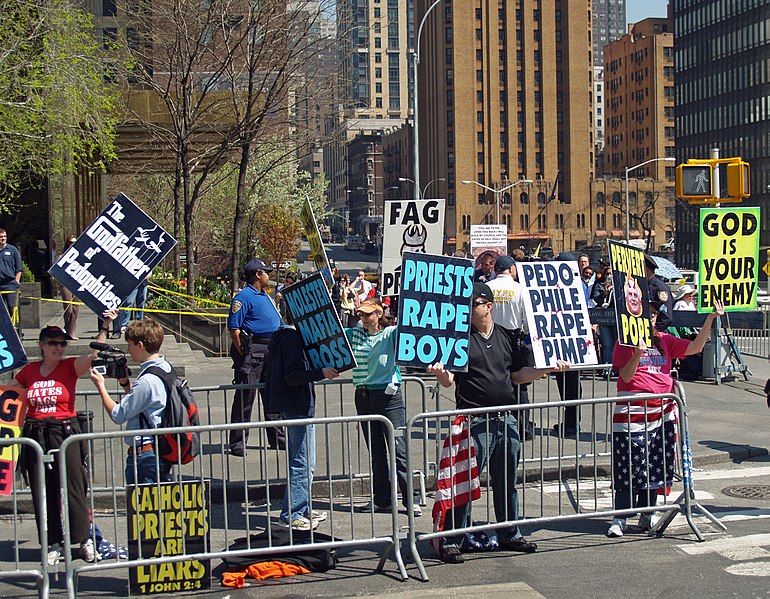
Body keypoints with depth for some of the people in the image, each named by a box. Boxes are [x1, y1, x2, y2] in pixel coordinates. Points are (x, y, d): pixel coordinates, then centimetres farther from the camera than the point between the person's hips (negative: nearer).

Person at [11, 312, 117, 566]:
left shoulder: (70, 367, 0)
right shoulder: (29, 371, 8)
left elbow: (93, 354, -16)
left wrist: (105, 327, -24)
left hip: (65, 433, -3)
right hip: (35, 436, 3)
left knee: (73, 488, -3)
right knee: (42, 492, 5)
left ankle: (85, 540, 9)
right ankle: (53, 545, 14)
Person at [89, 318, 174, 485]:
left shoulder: (147, 380, -21)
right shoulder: (166, 369, 8)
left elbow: (118, 415, -13)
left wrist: (100, 385, -2)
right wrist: (125, 383, 10)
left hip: (144, 455, -10)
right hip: (163, 451, 10)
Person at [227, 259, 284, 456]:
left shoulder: (266, 296, 18)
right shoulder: (244, 296, -10)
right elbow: (233, 326, -15)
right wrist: (242, 353, -17)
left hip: (271, 351, 9)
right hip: (252, 350, -9)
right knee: (245, 396, -5)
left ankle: (277, 439, 23)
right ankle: (238, 443, 0)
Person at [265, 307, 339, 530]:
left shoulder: (280, 336, 15)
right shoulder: (293, 338, -16)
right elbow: (293, 376, -23)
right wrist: (321, 373, -30)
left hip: (289, 407, 11)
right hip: (298, 407, -11)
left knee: (299, 460, 17)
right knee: (304, 462, -7)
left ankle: (302, 509, 24)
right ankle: (291, 514, -6)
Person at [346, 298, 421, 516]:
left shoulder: (391, 334, -1)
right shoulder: (354, 334, 11)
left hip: (388, 396, -5)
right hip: (364, 397, 5)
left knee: (398, 448, -6)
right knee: (375, 451, 10)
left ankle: (412, 499, -1)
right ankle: (381, 499, 17)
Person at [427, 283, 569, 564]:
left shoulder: (508, 337, 11)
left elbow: (518, 375, 17)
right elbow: (449, 381, -7)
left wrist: (549, 369, 5)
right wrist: (440, 373, -30)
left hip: (506, 419, 5)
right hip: (475, 422, -5)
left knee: (507, 481, 15)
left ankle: (510, 535, 28)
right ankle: (450, 542, 1)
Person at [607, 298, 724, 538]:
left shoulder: (665, 340, 11)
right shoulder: (626, 342, -3)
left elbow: (695, 347, 3)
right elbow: (626, 376, -10)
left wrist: (711, 318, -4)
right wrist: (637, 353, -26)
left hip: (661, 411, 5)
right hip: (633, 409, -5)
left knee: (655, 465, 10)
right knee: (630, 465, -4)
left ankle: (647, 516, 22)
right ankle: (619, 519, 2)